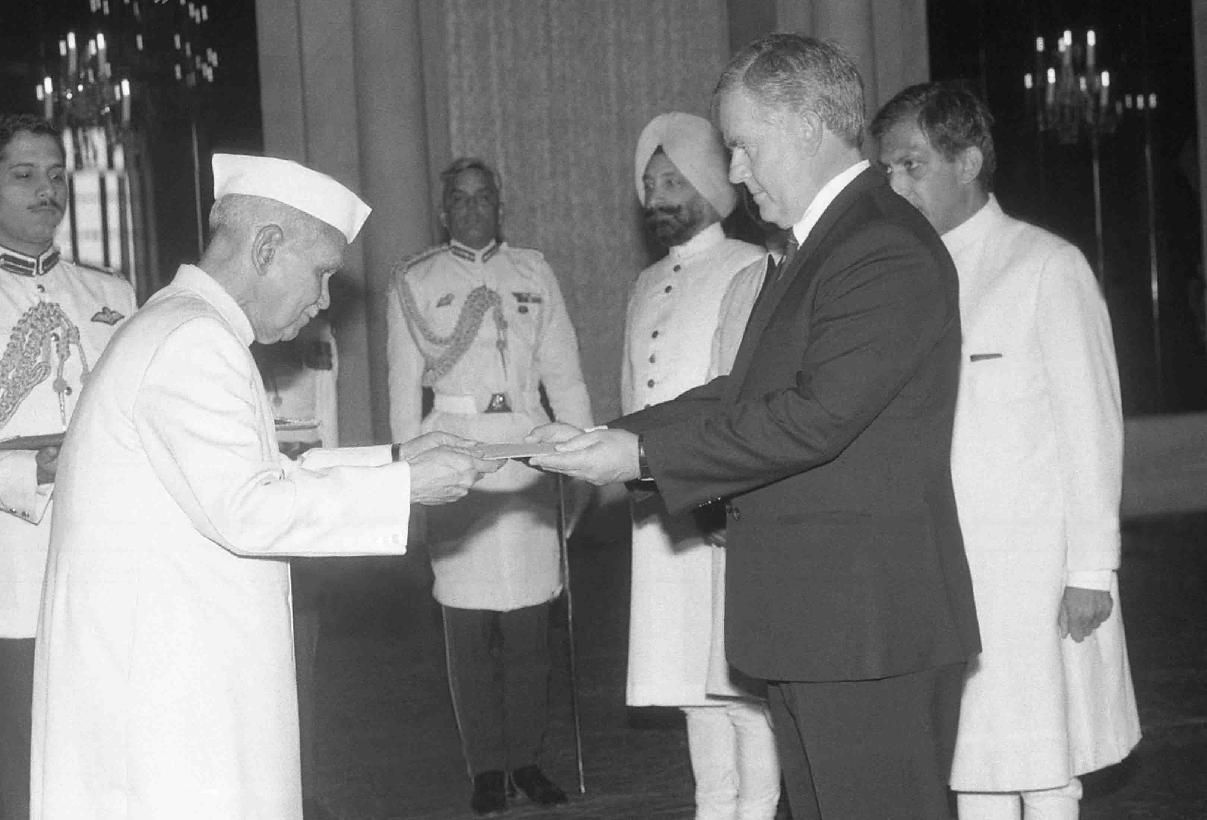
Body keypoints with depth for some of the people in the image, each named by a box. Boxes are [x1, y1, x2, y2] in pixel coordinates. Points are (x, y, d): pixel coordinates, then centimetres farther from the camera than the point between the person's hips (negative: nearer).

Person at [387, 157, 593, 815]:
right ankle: (486, 766, 8)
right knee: (468, 620, -1)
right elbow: (404, 383, 8)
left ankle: (526, 756, 13)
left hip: (527, 448, 2)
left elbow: (563, 371, 11)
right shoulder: (414, 280, 9)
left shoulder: (533, 272, 13)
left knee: (529, 620, 3)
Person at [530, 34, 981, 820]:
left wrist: (646, 454, -18)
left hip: (872, 627, -10)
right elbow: (743, 392, 14)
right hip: (813, 620, 10)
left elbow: (816, 417, -24)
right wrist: (609, 439, 3)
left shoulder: (888, 252, -17)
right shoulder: (822, 246, 16)